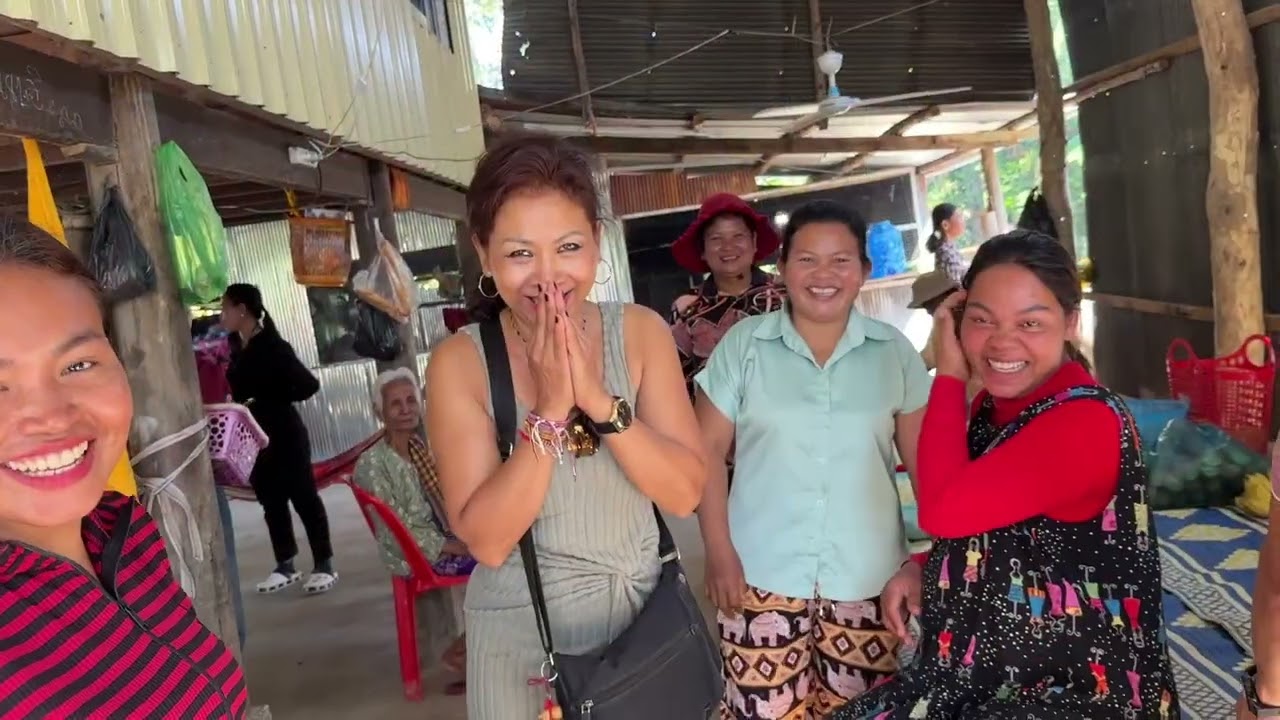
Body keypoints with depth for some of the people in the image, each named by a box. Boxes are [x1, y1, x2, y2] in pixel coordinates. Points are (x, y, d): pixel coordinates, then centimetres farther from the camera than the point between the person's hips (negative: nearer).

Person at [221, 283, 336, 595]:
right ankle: (285, 566, 24)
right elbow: (239, 390, 15)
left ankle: (324, 565, 9)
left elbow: (308, 385, -20)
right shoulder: (238, 348, 6)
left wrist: (267, 402, -17)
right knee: (271, 501, 13)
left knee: (304, 497, 1)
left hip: (284, 434, -8)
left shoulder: (272, 346, -16)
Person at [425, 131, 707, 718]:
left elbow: (684, 493, -13)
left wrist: (599, 400, -26)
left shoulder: (641, 332, -8)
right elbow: (485, 541, -18)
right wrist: (550, 410, -27)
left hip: (645, 613, 2)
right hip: (522, 637, -2)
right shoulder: (460, 362, -14)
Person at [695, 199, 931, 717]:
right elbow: (705, 453, -1)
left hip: (869, 579, 2)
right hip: (763, 575, -1)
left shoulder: (895, 352, 2)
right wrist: (719, 552, -6)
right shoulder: (742, 345, -2)